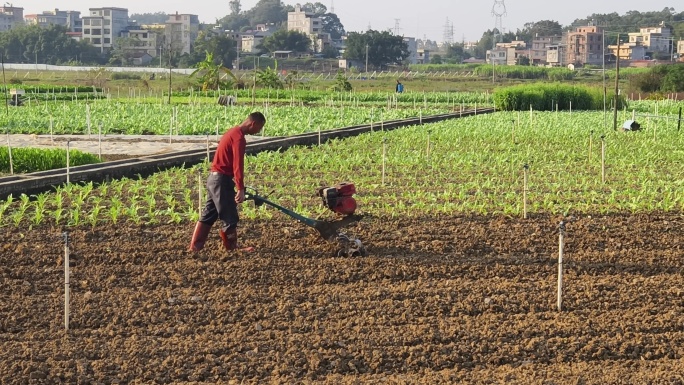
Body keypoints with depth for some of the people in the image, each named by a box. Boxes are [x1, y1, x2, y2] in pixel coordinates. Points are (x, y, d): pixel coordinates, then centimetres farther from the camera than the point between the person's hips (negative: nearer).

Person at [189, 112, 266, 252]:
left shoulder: (233, 132, 15)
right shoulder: (239, 137, -17)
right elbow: (238, 164, -23)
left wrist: (238, 185, 26)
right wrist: (240, 189, -25)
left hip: (214, 178, 10)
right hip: (222, 180, -10)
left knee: (208, 215, 13)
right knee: (229, 217, 0)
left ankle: (195, 247, 15)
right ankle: (232, 249, 8)